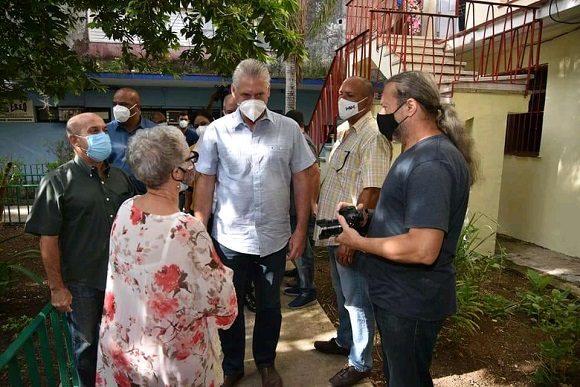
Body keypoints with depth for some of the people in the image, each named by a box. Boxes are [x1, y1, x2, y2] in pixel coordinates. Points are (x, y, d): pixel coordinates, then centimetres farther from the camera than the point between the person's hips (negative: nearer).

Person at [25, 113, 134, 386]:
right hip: (82, 282, -4)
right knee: (87, 344, 16)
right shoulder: (57, 182, -12)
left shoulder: (120, 177, 4)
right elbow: (48, 240, -12)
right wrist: (56, 288, -12)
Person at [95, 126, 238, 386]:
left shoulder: (125, 210, -12)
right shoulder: (188, 230, -32)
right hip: (175, 354, -5)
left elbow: (119, 273, 3)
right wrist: (222, 275, -1)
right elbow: (221, 301, -20)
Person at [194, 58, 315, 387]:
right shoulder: (216, 131, -5)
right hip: (230, 238, 0)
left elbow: (302, 180, 1)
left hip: (275, 237, 1)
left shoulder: (289, 129, -4)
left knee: (269, 305, 18)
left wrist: (301, 229, -2)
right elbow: (205, 184, 0)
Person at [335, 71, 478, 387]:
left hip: (410, 303, -10)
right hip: (398, 295, 10)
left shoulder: (431, 163, -25)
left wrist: (359, 242, -20)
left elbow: (423, 249, -32)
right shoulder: (419, 153, 9)